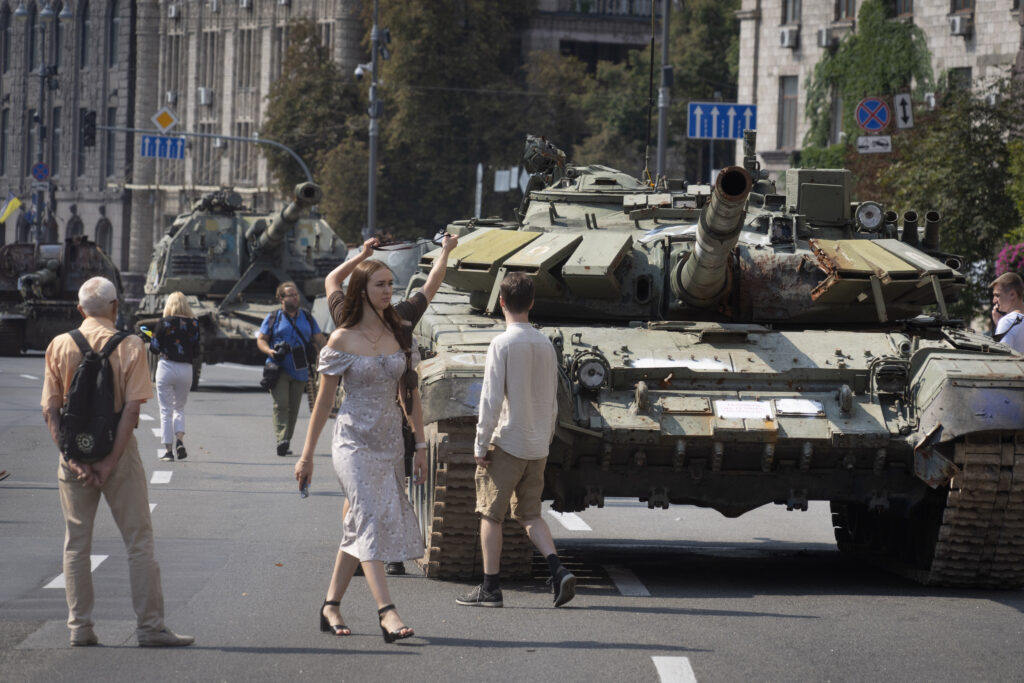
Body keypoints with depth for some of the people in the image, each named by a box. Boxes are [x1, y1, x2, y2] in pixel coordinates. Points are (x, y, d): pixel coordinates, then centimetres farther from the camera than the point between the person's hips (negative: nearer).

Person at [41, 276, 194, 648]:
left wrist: (71, 457, -9)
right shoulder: (128, 346, -6)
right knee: (139, 539, 3)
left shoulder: (59, 346, 1)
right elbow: (132, 408, -14)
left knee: (76, 543, 10)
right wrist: (111, 461, -14)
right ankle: (150, 626, 0)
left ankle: (80, 627, 8)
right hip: (116, 447, -2)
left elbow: (49, 409, -5)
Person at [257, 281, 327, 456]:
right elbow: (261, 339, 6)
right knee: (281, 404, -17)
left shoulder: (307, 318, 15)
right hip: (279, 368, -4)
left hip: (299, 370, 4)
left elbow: (319, 340, 16)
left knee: (293, 408, 6)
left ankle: (286, 444, 16)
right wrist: (269, 351, -15)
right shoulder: (273, 318, 6)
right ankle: (281, 440, -28)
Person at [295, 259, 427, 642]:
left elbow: (410, 394, 13)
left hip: (389, 443, 5)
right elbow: (324, 400, 0)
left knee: (359, 525, 8)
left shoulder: (400, 335, 8)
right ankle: (386, 612, -26)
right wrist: (307, 455, 1)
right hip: (354, 441, -5)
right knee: (370, 519, -16)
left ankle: (331, 606, 18)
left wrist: (420, 446, 10)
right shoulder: (341, 340, -5)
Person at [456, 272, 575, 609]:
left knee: (491, 514, 5)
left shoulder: (502, 344, -12)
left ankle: (490, 588, 6)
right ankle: (558, 570, -5)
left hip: (507, 442, -6)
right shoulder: (545, 344, 6)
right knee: (530, 514, 13)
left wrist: (480, 445, -9)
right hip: (538, 447, 6)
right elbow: (552, 402, 12)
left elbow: (491, 400, -16)